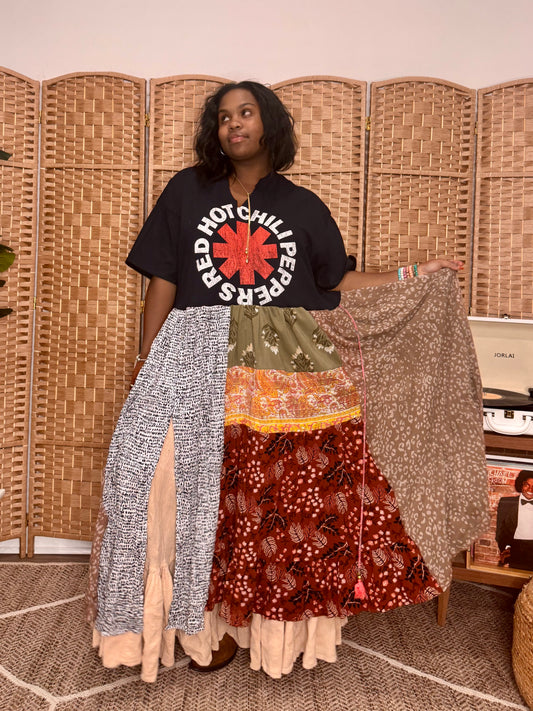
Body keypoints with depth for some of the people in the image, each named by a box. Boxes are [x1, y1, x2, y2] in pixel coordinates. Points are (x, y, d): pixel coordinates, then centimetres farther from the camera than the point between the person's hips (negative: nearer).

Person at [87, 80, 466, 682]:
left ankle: (282, 618, 22)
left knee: (288, 493, 1)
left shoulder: (303, 206, 12)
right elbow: (163, 281, 8)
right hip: (199, 366, 0)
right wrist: (147, 363, 5)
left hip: (288, 369, 1)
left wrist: (415, 273, 8)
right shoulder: (188, 190, 11)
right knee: (207, 492, 0)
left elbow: (341, 281, 13)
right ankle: (213, 618, 20)